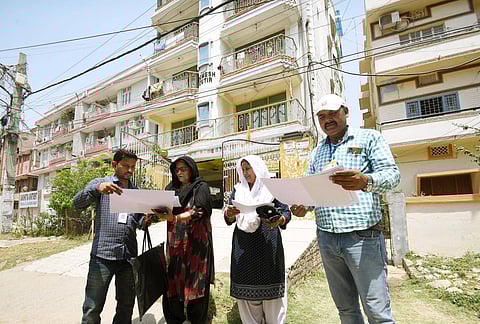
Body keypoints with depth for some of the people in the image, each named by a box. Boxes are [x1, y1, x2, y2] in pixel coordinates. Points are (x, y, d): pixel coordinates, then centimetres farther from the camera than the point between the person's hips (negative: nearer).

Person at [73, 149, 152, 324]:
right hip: (103, 254, -3)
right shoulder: (100, 183, 5)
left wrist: (145, 220, -7)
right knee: (92, 309, 2)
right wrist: (97, 189, -28)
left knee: (126, 306, 14)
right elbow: (77, 202, -10)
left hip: (129, 255, 4)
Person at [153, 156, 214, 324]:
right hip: (175, 242, 4)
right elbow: (164, 209, 10)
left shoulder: (201, 187, -2)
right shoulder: (171, 188, 13)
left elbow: (199, 211, -15)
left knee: (195, 284, 2)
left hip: (196, 241, -4)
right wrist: (154, 209, -13)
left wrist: (175, 218, -30)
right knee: (172, 282, 5)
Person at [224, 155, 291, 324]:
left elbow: (286, 212, -3)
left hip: (267, 244, -3)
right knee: (246, 289, 6)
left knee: (270, 289, 1)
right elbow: (229, 219, 7)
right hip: (243, 245, 3)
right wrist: (229, 213, -17)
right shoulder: (238, 189, 11)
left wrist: (279, 220, -26)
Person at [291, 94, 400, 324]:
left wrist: (366, 181, -29)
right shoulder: (317, 152, 18)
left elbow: (392, 174, -7)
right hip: (326, 238, 5)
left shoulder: (369, 137, 4)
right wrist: (303, 206, -5)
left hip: (362, 236, -4)